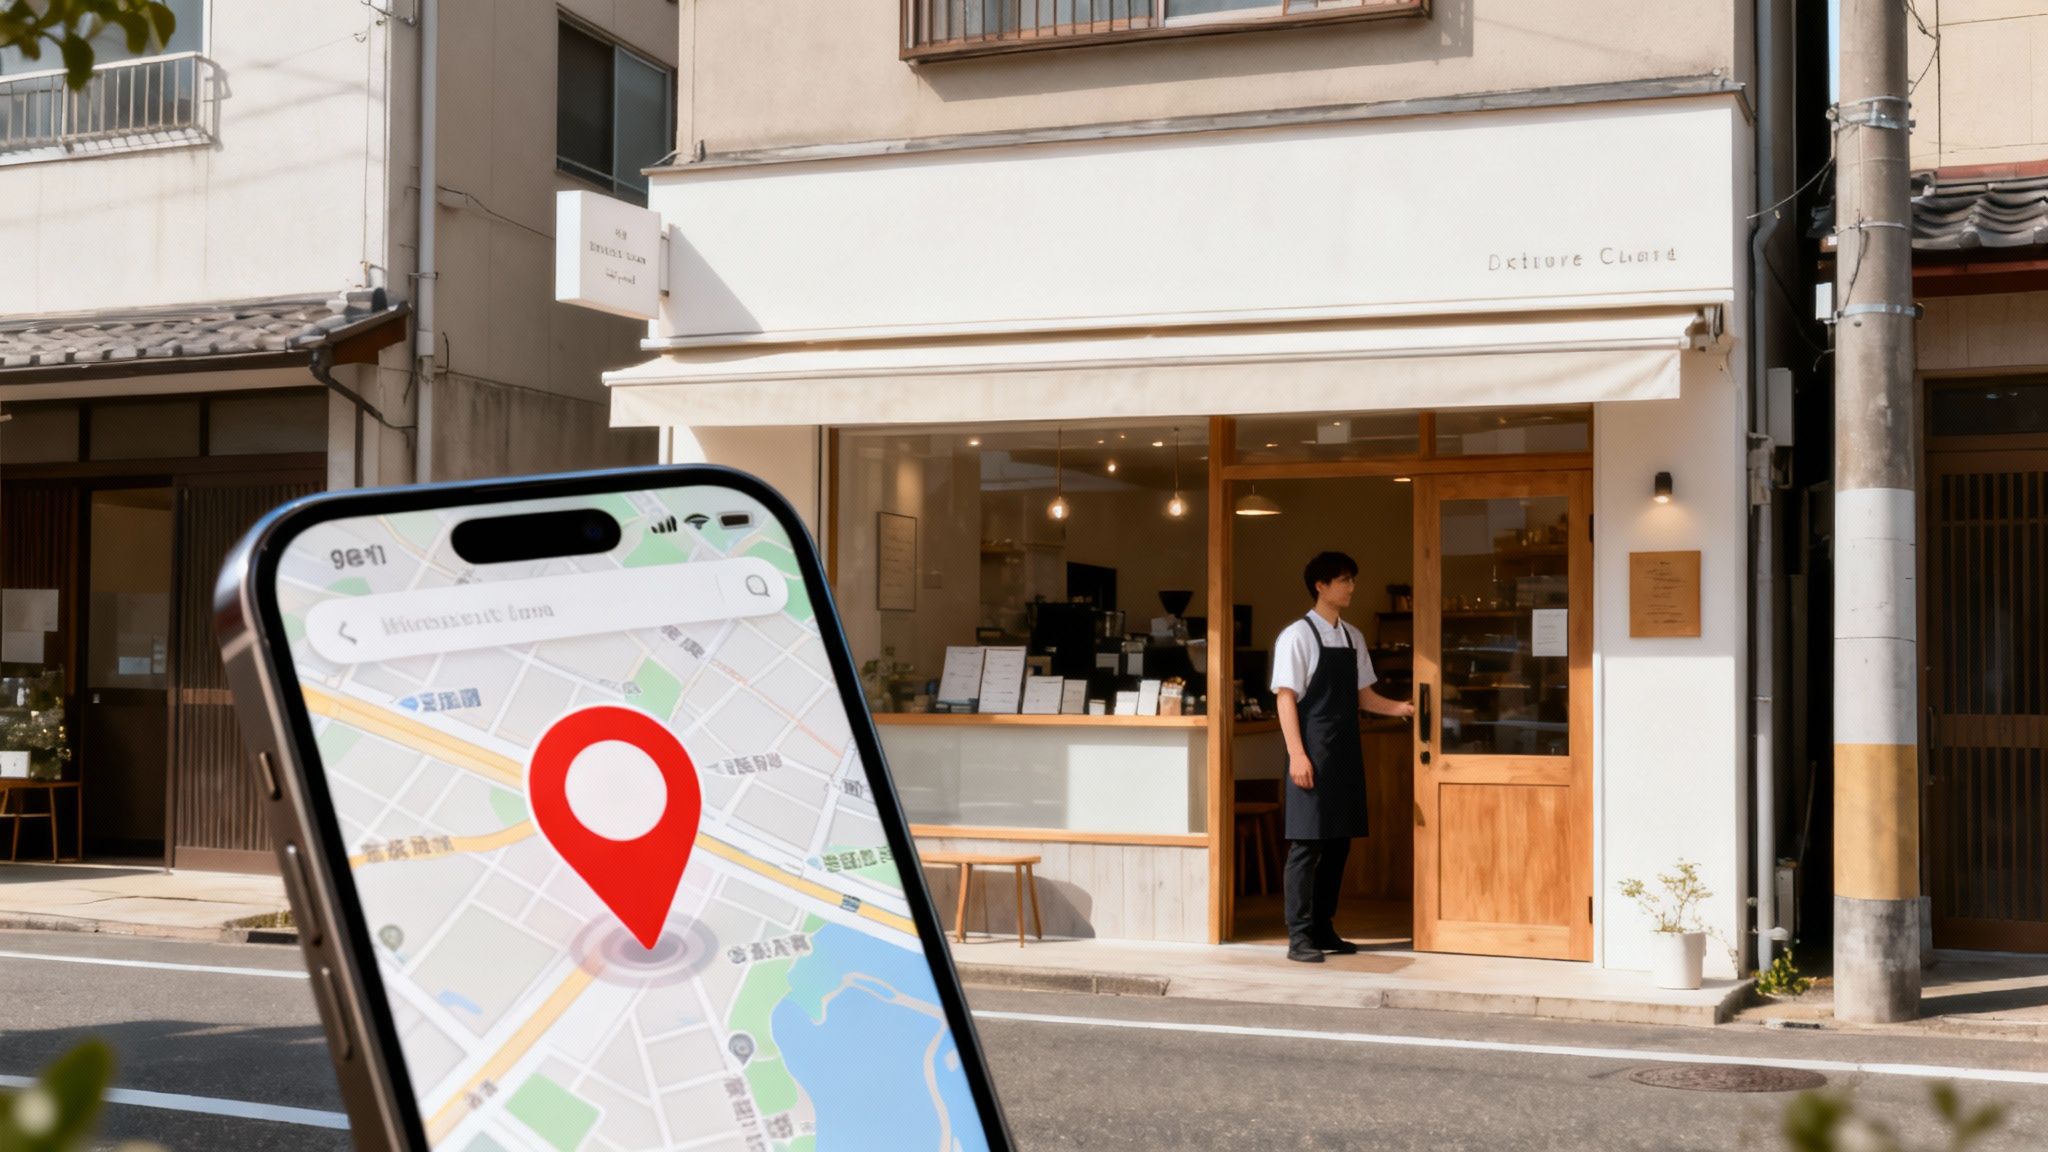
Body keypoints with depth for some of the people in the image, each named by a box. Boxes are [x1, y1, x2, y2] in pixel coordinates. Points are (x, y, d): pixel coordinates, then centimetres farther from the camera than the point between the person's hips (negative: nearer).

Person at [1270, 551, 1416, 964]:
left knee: (1339, 841, 10)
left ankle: (1323, 928, 20)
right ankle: (1299, 936, -1)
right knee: (1307, 843, -5)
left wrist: (1398, 708, -1)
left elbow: (1363, 696, 17)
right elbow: (1286, 697, -10)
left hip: (1345, 752, 7)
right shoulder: (1298, 636, -7)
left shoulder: (1353, 638, 13)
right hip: (1313, 752, -7)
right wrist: (1297, 754, -17)